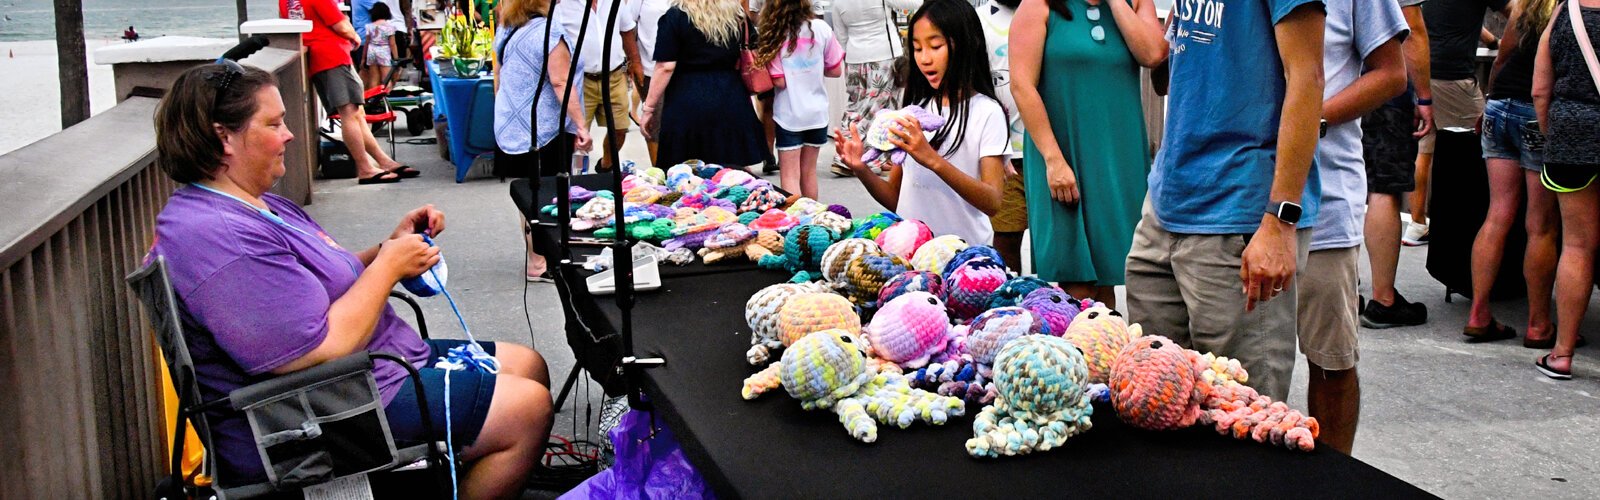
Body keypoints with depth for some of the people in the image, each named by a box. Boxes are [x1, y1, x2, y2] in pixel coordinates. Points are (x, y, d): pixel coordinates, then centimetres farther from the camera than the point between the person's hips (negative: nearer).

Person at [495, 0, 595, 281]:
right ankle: (540, 264, 1)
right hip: (544, 128, -8)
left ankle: (536, 256, 22)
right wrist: (580, 125, -18)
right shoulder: (547, 31, -15)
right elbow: (561, 83, -19)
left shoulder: (505, 30, 10)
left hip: (510, 126, 8)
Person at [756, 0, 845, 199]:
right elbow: (836, 70, 2)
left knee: (790, 175, 2)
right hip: (817, 112, 3)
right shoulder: (821, 28, -5)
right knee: (808, 172, 15)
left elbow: (779, 81, -13)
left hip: (789, 114, -3)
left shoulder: (774, 35, -11)